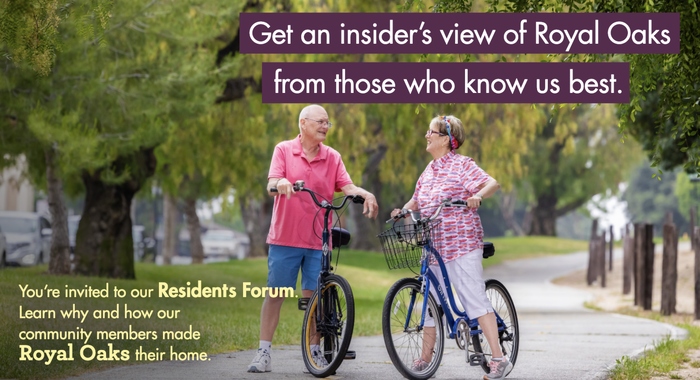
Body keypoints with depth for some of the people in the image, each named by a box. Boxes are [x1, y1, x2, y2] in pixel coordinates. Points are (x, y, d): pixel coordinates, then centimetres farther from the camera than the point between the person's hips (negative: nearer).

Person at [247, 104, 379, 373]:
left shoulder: (332, 157, 9)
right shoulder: (284, 150, 3)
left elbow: (346, 186, -2)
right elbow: (271, 185, -7)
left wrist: (365, 194, -23)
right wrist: (280, 183, -31)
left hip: (318, 240, 2)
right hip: (284, 237, -2)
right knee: (274, 294, -1)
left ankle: (314, 351, 13)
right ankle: (264, 353, 3)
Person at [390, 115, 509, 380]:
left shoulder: (462, 165, -6)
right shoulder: (429, 170, 15)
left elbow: (493, 183, -15)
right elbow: (417, 200, 24)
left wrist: (478, 195, -35)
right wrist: (402, 210, 4)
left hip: (462, 245, -8)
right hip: (434, 247, 8)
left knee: (474, 298, -13)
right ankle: (425, 358, 25)